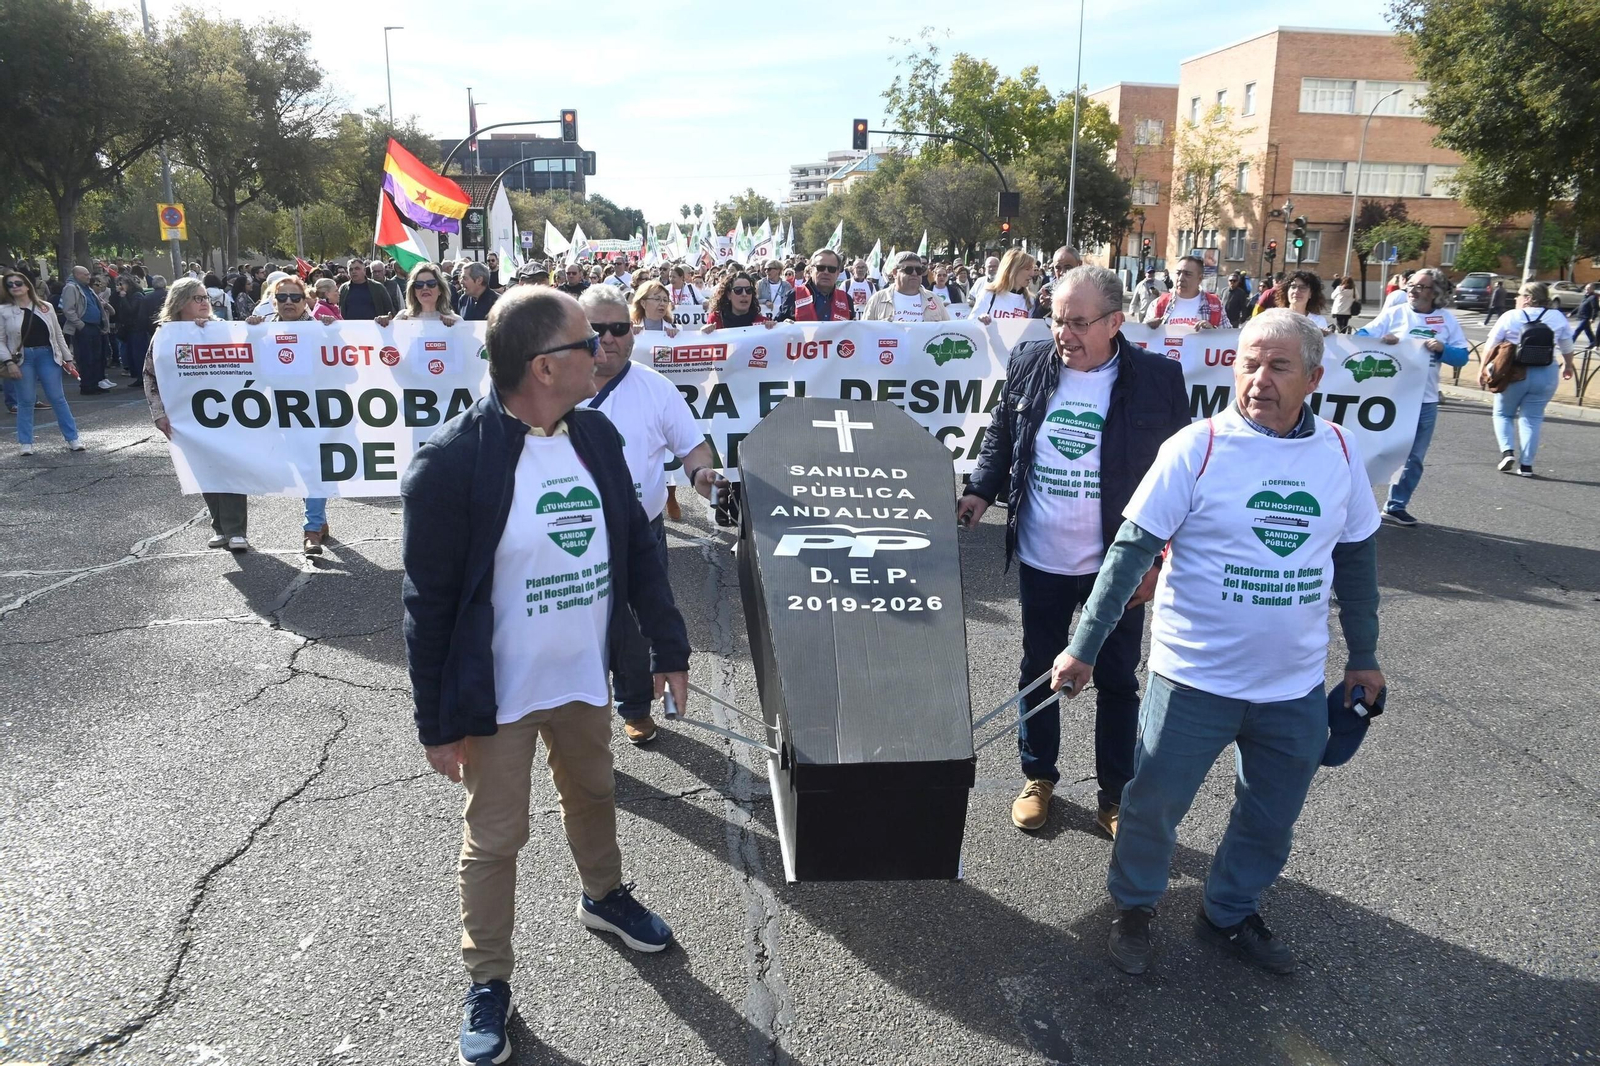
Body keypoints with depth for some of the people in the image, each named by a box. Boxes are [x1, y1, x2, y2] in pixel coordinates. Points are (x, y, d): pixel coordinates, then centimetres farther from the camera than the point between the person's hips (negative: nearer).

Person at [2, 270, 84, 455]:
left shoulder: (46, 307, 6)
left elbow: (58, 334, 10)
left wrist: (68, 358, 8)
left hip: (47, 355, 1)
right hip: (22, 358, -1)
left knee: (57, 398, 1)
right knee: (25, 401, 3)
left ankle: (72, 438, 7)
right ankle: (25, 443, 11)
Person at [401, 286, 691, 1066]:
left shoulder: (597, 435, -5)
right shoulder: (452, 461, -23)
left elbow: (637, 547, 3)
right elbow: (428, 602, -16)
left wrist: (667, 648, 4)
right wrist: (437, 723, -11)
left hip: (584, 677, 6)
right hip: (497, 696, -5)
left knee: (593, 796, 26)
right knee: (494, 840, 12)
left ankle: (603, 896, 54)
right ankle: (488, 981, 34)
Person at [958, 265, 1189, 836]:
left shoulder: (1158, 379, -12)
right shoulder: (1028, 364, -4)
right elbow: (1001, 435, 11)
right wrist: (981, 490, -5)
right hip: (1040, 561, 3)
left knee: (1117, 682, 12)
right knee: (1039, 671, 17)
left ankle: (1116, 796, 30)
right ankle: (1038, 777, 37)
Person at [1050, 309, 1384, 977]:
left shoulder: (1339, 452, -1)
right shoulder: (1197, 448, -13)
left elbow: (1356, 558, 12)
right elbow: (1131, 550, -12)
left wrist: (1363, 655, 18)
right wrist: (1085, 647, -13)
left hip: (1296, 684, 4)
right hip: (1195, 677, -4)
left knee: (1270, 819, 19)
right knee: (1155, 803, 9)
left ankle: (1229, 914, 42)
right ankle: (1133, 907, 35)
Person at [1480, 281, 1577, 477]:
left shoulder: (1510, 316, -3)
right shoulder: (1558, 317, 6)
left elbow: (1490, 346, -2)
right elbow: (1567, 347, 16)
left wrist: (1483, 369, 8)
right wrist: (1568, 365, 33)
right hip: (1546, 375, 3)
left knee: (1503, 413, 16)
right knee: (1532, 418, 9)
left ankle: (1507, 451, -4)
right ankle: (1526, 464, 4)